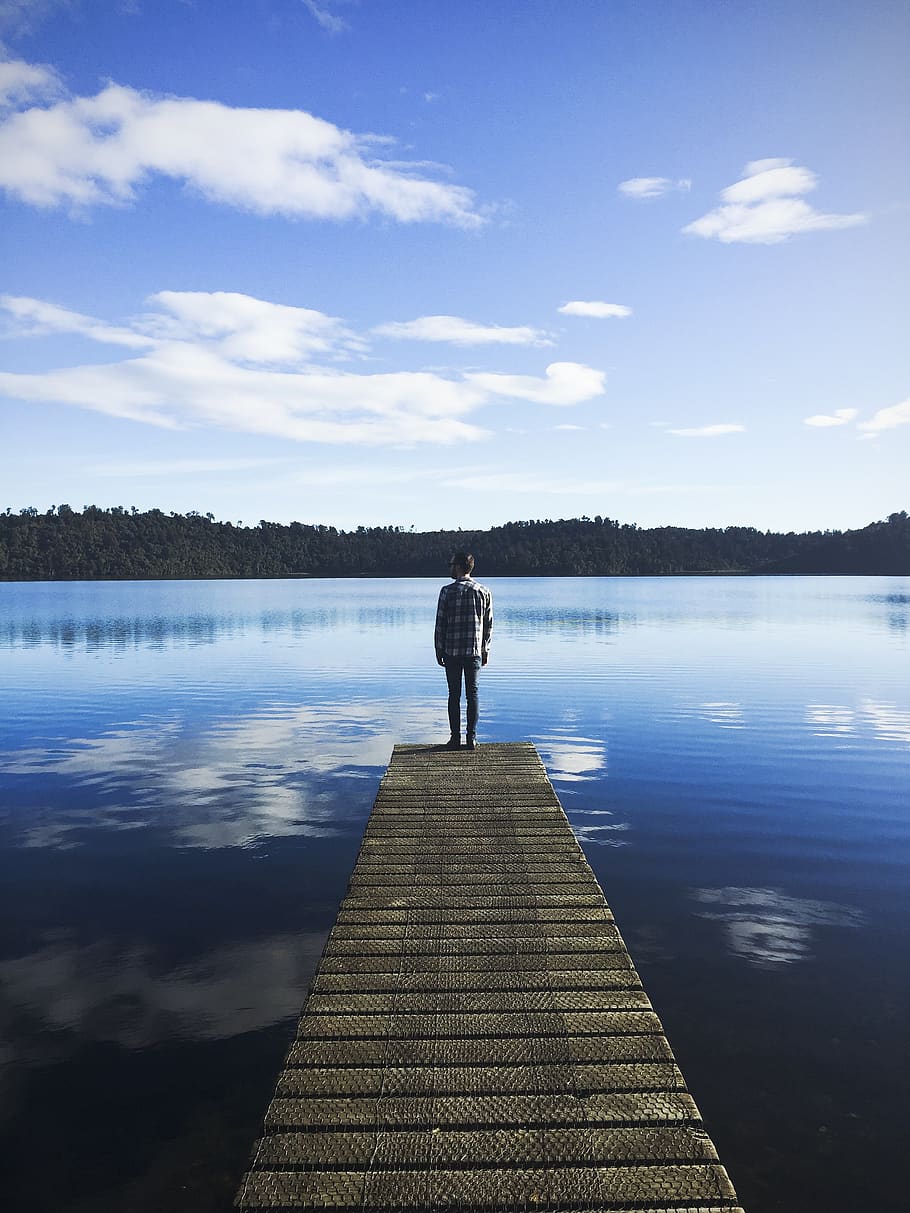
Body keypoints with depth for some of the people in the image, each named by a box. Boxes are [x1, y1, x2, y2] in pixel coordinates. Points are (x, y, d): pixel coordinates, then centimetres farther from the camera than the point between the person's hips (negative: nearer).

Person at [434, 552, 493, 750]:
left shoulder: (447, 591, -7)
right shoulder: (483, 591, 2)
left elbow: (440, 624, -5)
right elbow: (488, 624, 5)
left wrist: (439, 651, 4)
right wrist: (485, 650, 13)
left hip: (452, 652, -2)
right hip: (475, 652, 2)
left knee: (454, 695, 5)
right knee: (472, 694, 7)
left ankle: (455, 738, 7)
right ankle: (471, 738, 8)